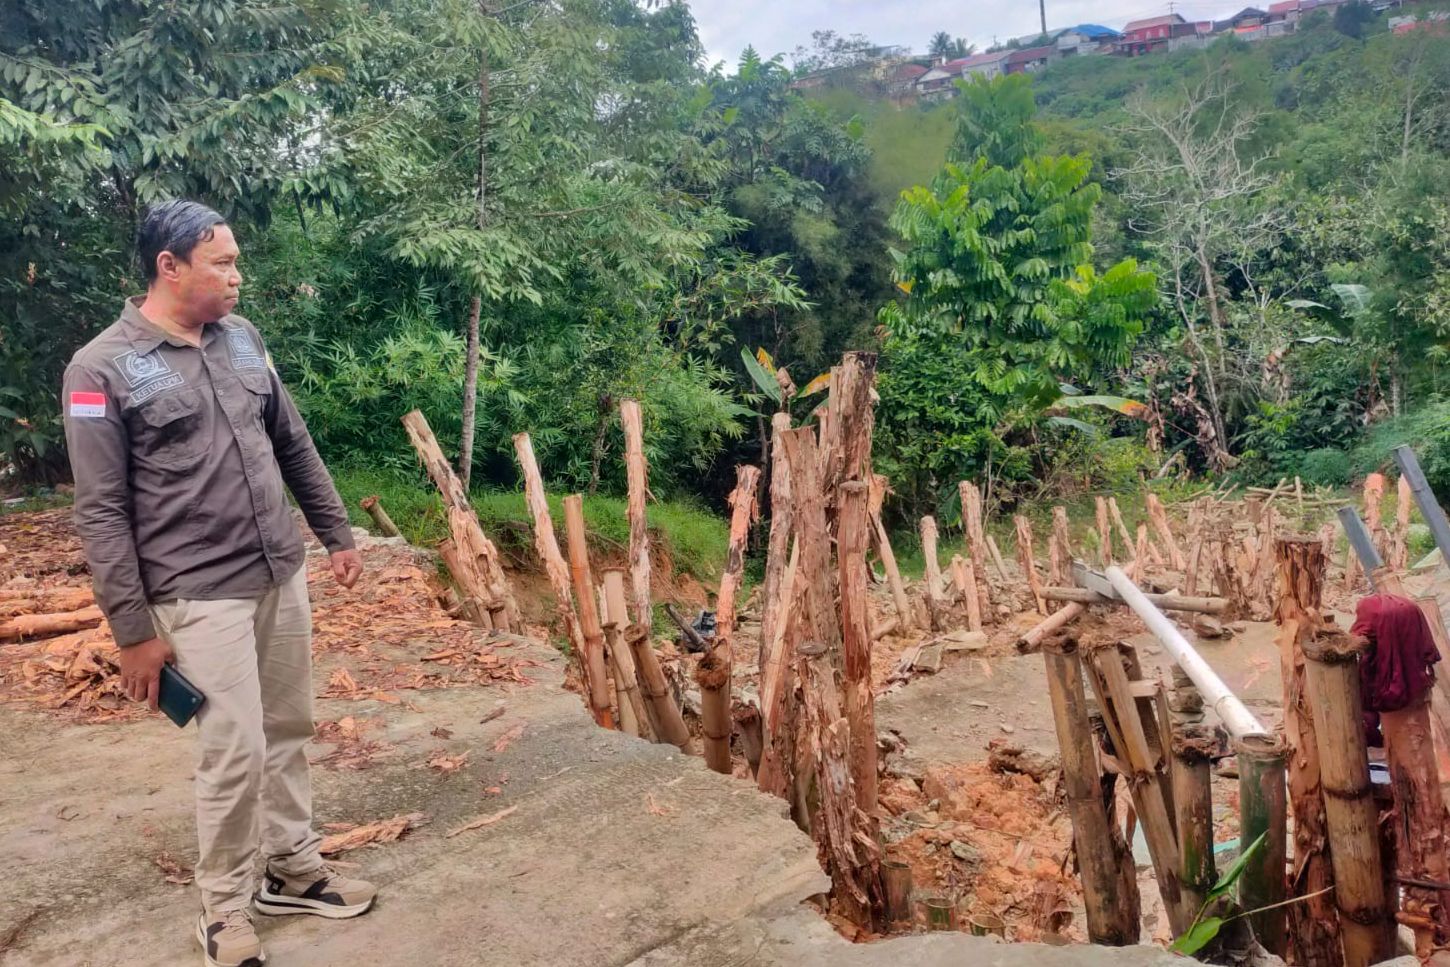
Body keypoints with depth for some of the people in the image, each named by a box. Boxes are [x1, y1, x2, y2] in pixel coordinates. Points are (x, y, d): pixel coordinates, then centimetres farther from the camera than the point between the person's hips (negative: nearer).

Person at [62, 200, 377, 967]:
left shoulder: (242, 338, 6)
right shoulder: (103, 369, -11)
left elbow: (293, 445, 14)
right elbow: (101, 513, -10)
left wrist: (338, 536, 15)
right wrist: (133, 630, -11)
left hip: (283, 577, 6)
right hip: (201, 596, -6)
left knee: (289, 732, 14)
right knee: (236, 753, -1)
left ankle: (294, 872, 32)